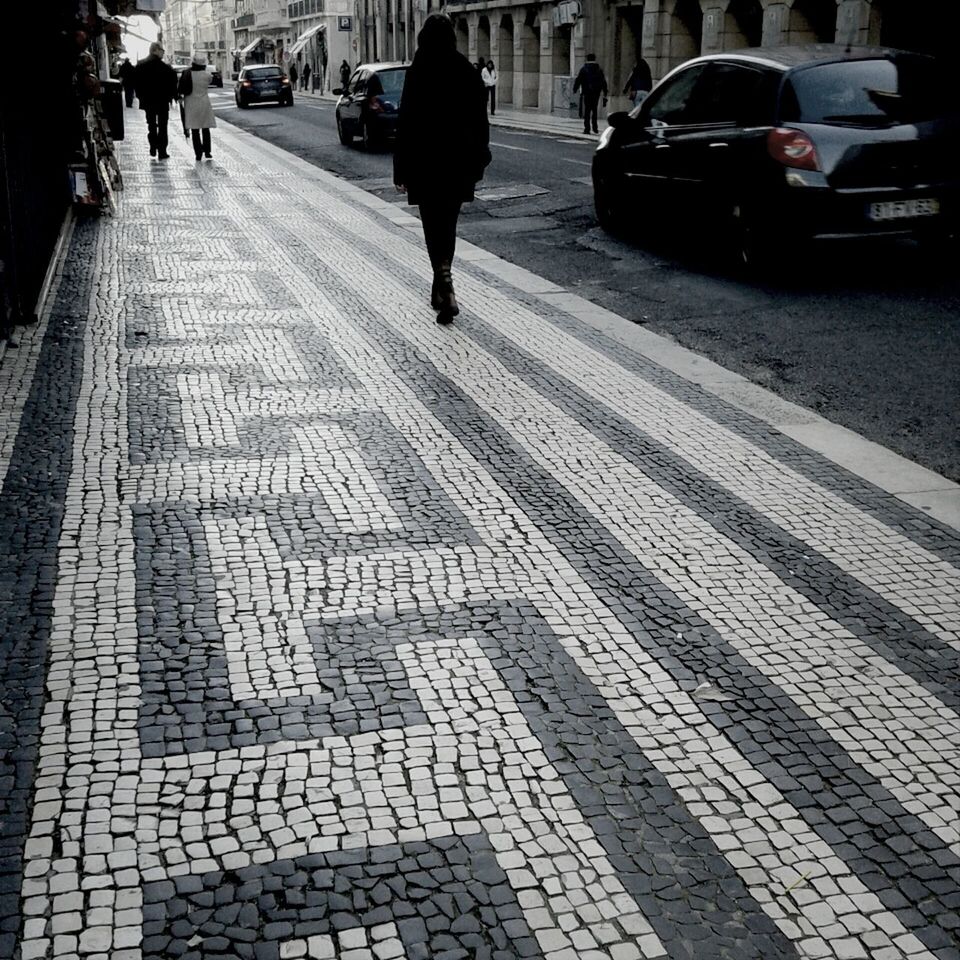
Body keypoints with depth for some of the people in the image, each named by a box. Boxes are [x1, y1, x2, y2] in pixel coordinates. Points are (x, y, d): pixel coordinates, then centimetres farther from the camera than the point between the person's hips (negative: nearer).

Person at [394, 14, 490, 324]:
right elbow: (480, 120, 6)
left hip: (427, 162, -4)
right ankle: (441, 287, 25)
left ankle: (446, 288, -16)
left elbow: (406, 123, -10)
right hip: (460, 161, 4)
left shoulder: (418, 74, -10)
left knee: (434, 227, 1)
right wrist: (478, 161, 15)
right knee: (448, 224, 17)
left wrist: (401, 169, -4)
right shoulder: (468, 71, 2)